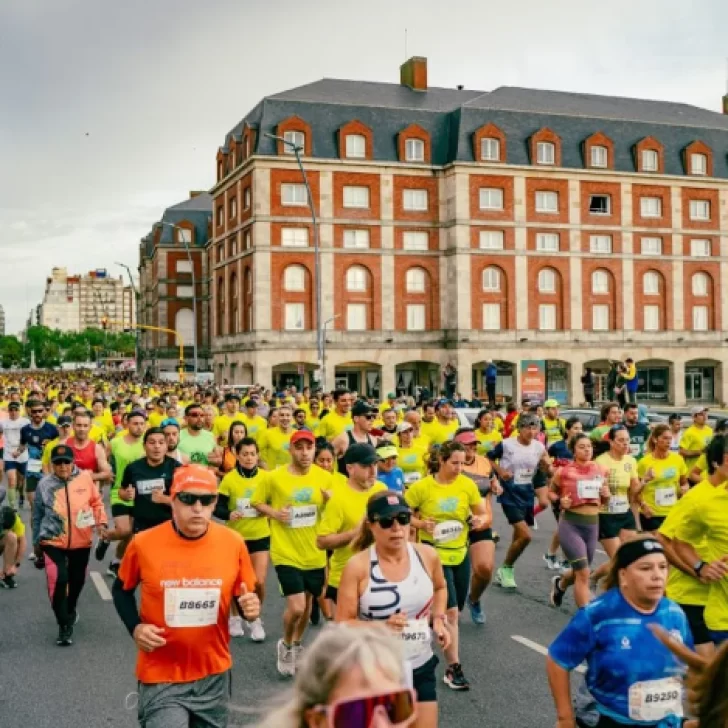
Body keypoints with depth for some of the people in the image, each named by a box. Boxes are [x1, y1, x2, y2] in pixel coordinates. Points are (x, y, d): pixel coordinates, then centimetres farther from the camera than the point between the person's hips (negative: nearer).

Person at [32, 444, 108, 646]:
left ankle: (71, 610, 49)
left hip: (81, 541, 2)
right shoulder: (44, 484, -7)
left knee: (77, 579, 18)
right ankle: (64, 626, -3)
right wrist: (36, 542, 11)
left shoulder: (85, 478, -8)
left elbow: (96, 502, 5)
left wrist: (101, 523, -8)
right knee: (58, 580, -17)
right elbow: (37, 515, 5)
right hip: (53, 541, -2)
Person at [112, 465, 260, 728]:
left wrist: (250, 607, -15)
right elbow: (121, 590, 6)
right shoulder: (144, 543, -12)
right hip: (161, 677, -2)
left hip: (214, 674, 3)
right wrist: (135, 627, -9)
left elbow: (244, 596, 7)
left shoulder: (233, 543, -8)